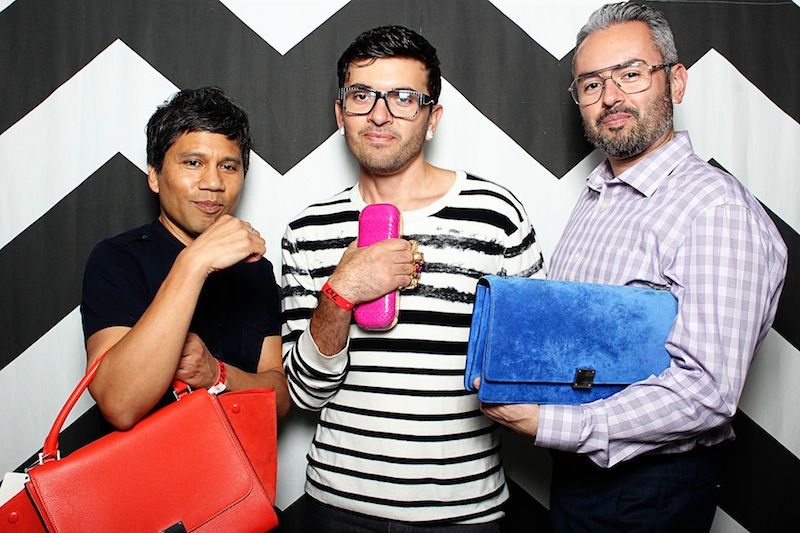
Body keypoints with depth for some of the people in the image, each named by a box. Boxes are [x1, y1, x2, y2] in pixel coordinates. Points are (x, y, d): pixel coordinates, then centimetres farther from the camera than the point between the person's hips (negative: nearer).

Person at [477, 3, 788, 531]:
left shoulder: (719, 209, -20)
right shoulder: (597, 196, 7)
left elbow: (706, 390, -27)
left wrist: (551, 423, -26)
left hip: (650, 490, -7)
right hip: (577, 468, 8)